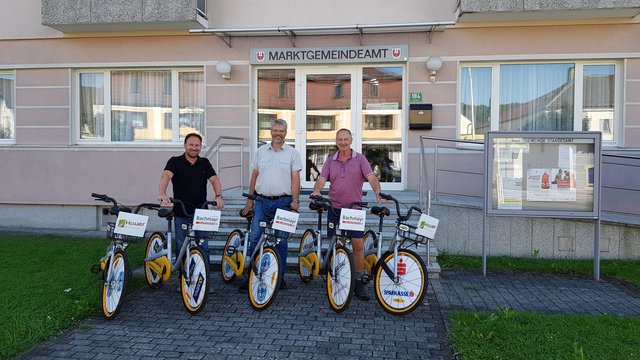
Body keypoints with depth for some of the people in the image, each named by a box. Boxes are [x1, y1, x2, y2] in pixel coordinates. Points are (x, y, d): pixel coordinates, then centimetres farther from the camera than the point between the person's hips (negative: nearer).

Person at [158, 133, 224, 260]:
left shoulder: (205, 163, 7)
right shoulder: (175, 162, -2)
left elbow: (214, 179, -4)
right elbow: (166, 175, -20)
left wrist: (219, 196, -24)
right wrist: (162, 193, -40)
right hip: (181, 212, -1)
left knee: (203, 246, 5)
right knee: (181, 246, 7)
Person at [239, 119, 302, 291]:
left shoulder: (292, 153, 3)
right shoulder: (261, 151, 9)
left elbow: (295, 178, -2)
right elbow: (254, 176, 13)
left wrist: (295, 200, -12)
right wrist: (250, 199, 10)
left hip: (283, 202, -2)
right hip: (262, 201, 2)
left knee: (281, 241, 5)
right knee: (255, 238, 0)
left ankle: (280, 276, 17)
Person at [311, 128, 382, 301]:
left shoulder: (360, 159, 2)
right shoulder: (330, 161, 8)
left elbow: (371, 177, -9)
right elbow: (321, 180, -2)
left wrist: (378, 192, -28)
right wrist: (316, 192, -24)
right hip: (334, 209, 2)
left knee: (358, 244, -6)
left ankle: (358, 282, 7)